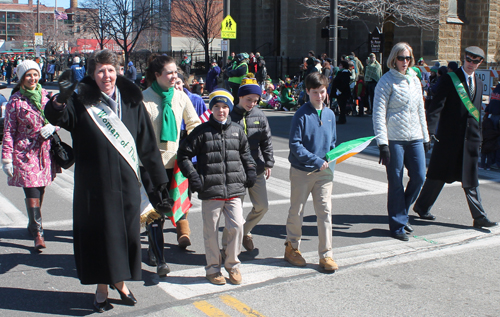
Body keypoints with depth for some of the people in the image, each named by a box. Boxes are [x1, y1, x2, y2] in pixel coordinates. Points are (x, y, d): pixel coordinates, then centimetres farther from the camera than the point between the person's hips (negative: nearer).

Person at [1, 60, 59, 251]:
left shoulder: (45, 96, 7)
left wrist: (52, 126, -8)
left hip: (45, 150, 4)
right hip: (25, 152, -4)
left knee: (40, 190, 11)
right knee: (31, 192, -10)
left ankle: (33, 224, 31)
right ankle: (38, 233, -5)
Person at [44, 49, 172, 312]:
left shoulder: (131, 101, 4)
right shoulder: (81, 102, -2)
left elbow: (147, 144, 6)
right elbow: (55, 117, -22)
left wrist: (160, 180, 4)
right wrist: (61, 98, -44)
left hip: (126, 182, 2)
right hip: (94, 184, -2)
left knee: (127, 233, 9)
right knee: (98, 233, 6)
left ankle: (119, 281, 31)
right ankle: (102, 287, 23)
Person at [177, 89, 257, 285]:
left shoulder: (237, 130, 10)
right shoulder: (201, 131, -1)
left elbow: (245, 154, 25)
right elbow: (184, 155, 3)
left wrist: (250, 171, 15)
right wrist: (193, 176, -5)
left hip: (234, 190, 2)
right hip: (210, 190, -2)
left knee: (237, 227, -1)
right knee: (211, 230, 6)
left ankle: (232, 265, 19)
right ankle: (213, 268, 21)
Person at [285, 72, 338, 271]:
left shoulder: (329, 114, 7)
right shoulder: (301, 114, -10)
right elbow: (295, 144, -14)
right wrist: (316, 160, -19)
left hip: (324, 172, 4)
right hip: (301, 171, -4)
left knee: (325, 211, 0)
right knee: (296, 211, 10)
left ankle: (326, 255, 7)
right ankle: (292, 248, 28)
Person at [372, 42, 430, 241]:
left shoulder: (415, 80, 14)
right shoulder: (387, 81, -6)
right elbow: (378, 113, -11)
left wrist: (426, 137, 20)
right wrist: (382, 143, -18)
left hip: (415, 138, 6)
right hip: (394, 139, -6)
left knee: (419, 177, 3)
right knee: (396, 183, 0)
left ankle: (401, 213, 25)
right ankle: (398, 225, 12)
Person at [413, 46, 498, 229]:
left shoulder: (478, 83, 13)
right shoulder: (450, 79, -6)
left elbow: (477, 110, 18)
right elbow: (437, 104, -14)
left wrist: (478, 136, 15)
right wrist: (430, 129, -24)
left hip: (470, 138, 5)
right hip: (449, 136, -5)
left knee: (471, 179, 7)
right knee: (438, 175, 5)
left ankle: (479, 217, 10)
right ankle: (422, 207, 21)